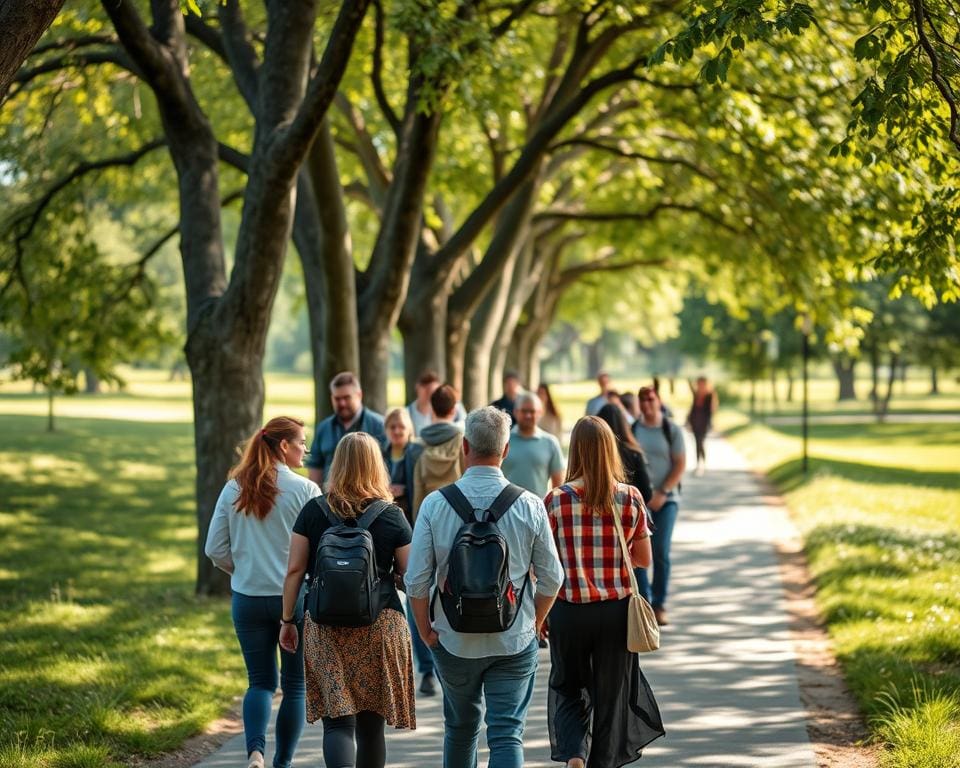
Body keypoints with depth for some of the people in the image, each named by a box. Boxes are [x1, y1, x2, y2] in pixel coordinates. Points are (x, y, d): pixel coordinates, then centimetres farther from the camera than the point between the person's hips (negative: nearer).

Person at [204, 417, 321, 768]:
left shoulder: (234, 489, 0)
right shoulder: (305, 490, -12)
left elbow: (215, 549, 2)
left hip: (248, 598, 3)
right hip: (297, 598, -3)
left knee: (260, 682, 14)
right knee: (295, 686, 12)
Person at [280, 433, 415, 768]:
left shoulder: (313, 511, 0)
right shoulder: (392, 516, -2)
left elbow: (294, 570, 1)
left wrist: (287, 620, 11)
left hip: (325, 627, 0)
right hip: (381, 625, 0)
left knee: (337, 721, -3)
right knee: (371, 722, 13)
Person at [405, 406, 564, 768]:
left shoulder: (436, 504, -9)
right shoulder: (529, 505, -8)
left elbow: (416, 580, -10)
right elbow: (551, 578, -3)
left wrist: (426, 631, 5)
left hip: (454, 640, 1)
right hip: (515, 642, -1)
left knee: (461, 729, 21)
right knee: (507, 735, -1)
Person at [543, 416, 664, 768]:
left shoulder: (556, 500, -9)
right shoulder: (631, 498, -5)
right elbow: (644, 559, 3)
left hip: (569, 610, -1)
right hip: (617, 610, 1)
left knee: (567, 688, 15)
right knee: (611, 694, 14)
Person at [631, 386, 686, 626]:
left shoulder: (671, 430, 1)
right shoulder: (631, 430, 5)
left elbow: (680, 464, -2)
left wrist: (662, 494, -10)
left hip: (665, 499, -1)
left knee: (660, 552, -4)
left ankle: (659, 604, 6)